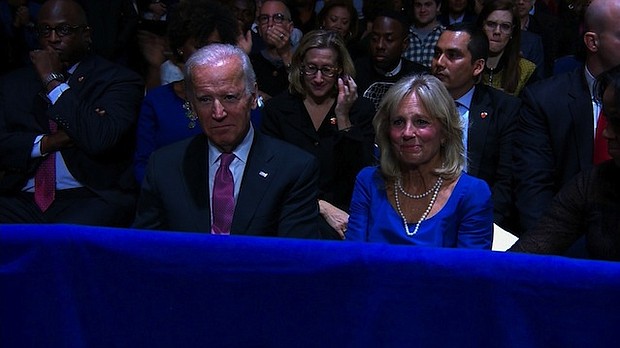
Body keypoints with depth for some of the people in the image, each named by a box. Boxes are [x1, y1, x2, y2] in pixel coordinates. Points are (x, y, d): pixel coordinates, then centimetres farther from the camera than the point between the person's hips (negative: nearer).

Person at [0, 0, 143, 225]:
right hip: (23, 200, 4)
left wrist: (54, 81, -6)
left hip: (91, 198, -3)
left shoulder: (119, 80, 5)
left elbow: (100, 139, -12)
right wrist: (47, 142, -9)